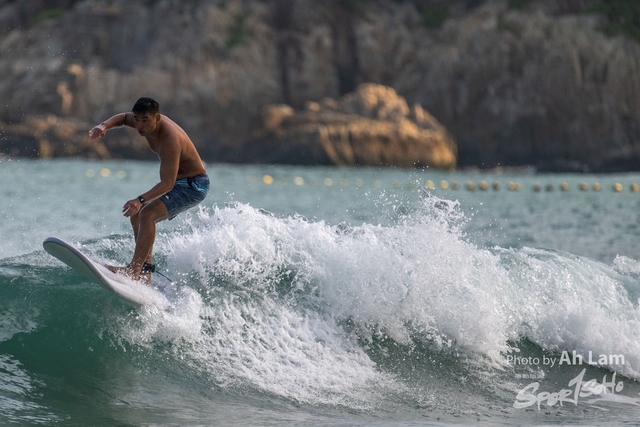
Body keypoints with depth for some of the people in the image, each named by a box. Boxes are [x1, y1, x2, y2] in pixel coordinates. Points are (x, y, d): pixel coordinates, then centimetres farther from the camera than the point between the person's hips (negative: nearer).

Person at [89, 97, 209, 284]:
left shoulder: (170, 140, -32)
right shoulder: (148, 121, -6)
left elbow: (167, 183, -38)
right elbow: (123, 118, 16)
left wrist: (141, 200, -51)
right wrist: (104, 126, -5)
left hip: (194, 185, -10)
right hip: (178, 183, 10)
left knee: (147, 213, -27)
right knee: (136, 216, 9)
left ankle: (134, 270, -32)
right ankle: (145, 272, 7)